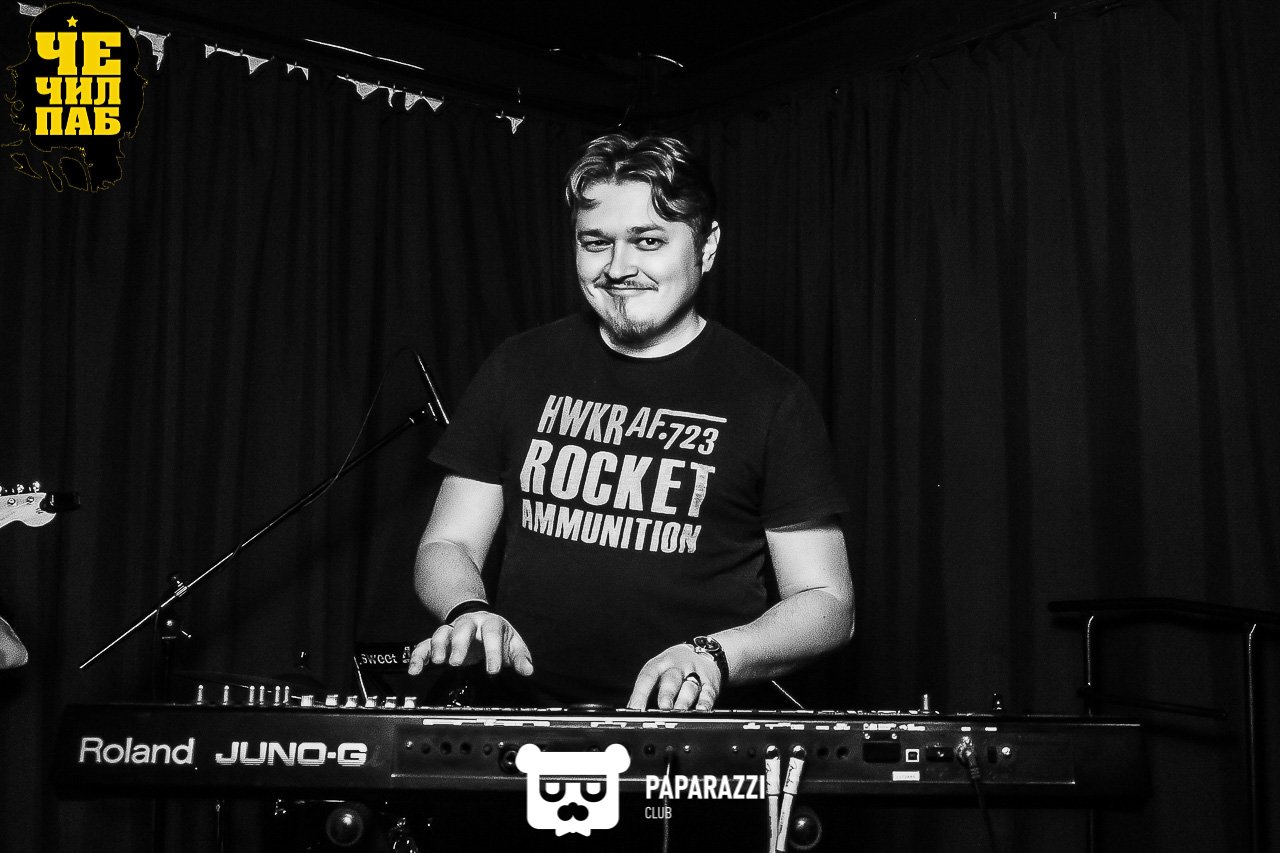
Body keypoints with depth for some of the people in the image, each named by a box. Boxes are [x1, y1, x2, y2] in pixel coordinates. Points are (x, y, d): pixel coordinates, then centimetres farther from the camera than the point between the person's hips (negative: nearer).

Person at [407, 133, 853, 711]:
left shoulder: (769, 397, 0)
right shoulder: (520, 369, 9)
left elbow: (827, 603, 1)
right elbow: (448, 546, 12)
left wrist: (714, 655, -17)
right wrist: (469, 612, -10)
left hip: (695, 732, -2)